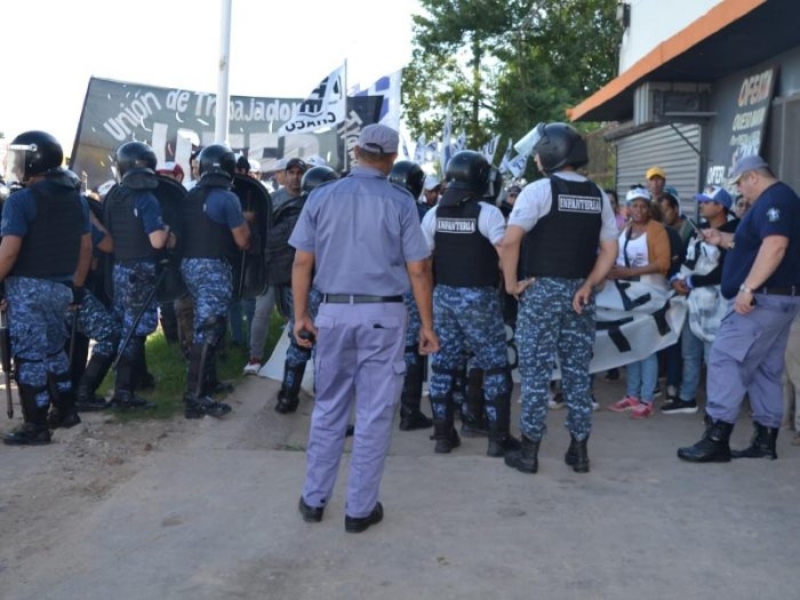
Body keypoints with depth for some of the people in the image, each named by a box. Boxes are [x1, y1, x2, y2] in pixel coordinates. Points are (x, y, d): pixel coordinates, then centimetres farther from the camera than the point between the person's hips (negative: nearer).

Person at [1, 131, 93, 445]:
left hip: (29, 287, -7)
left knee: (30, 355, 0)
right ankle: (66, 410, 27)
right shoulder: (76, 198, 9)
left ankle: (35, 426, 5)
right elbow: (86, 248, 13)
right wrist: (77, 287, 19)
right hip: (61, 286, 7)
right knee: (53, 349, 20)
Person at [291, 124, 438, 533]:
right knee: (374, 414, 6)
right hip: (382, 315, -2)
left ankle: (314, 499, 23)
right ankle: (360, 508, 13)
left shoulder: (322, 197, 3)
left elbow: (302, 262, 3)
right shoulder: (400, 202, -3)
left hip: (333, 313, 3)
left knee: (328, 410, 15)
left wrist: (301, 315, 10)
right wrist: (427, 325, 3)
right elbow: (417, 270, -4)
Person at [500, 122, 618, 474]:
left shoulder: (539, 190, -9)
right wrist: (588, 286, 2)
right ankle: (579, 449, 16)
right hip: (578, 292, 5)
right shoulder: (598, 196, 9)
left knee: (536, 371, 2)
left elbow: (510, 240, -19)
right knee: (577, 371, 10)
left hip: (541, 289, -5)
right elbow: (610, 250, 5)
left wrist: (512, 282, -9)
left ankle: (529, 451, 7)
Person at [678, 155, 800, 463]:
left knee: (725, 360, -12)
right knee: (766, 369, 12)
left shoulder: (774, 200, -13)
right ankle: (766, 439, 16)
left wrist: (747, 288, -31)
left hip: (763, 299, -11)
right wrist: (723, 240, 19)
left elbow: (775, 246, -28)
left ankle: (716, 439, -14)